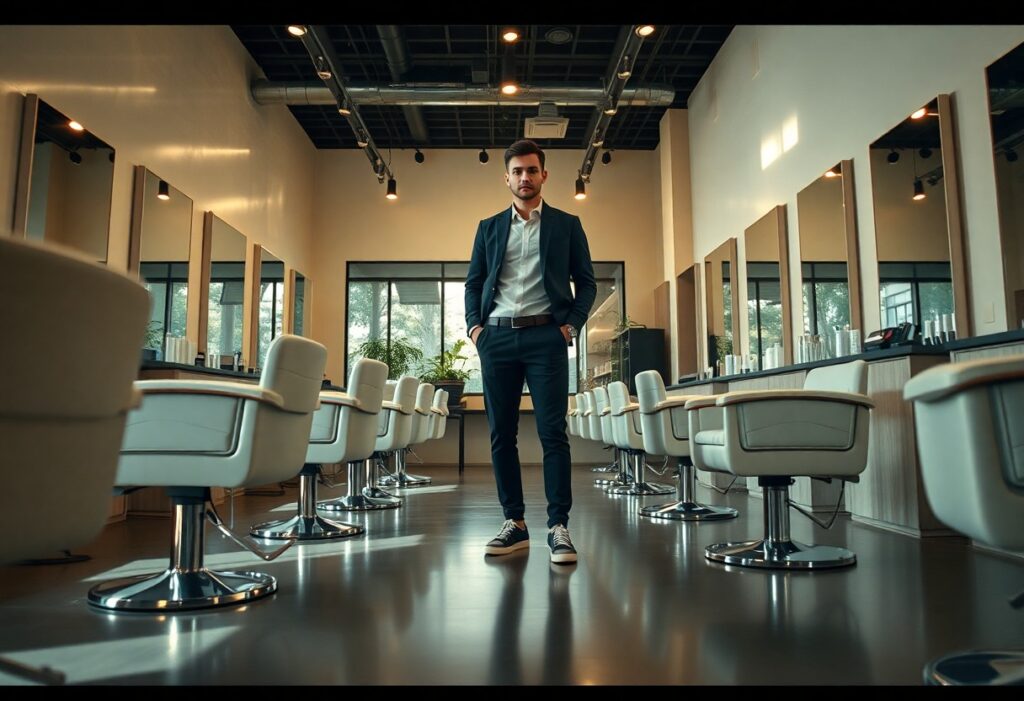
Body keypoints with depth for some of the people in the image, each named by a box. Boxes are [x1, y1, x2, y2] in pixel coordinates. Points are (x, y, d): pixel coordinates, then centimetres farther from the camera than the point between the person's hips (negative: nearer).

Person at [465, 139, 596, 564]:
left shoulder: (566, 225, 11)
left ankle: (558, 526, -2)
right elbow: (473, 282, 17)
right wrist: (474, 324, 2)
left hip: (545, 336, -3)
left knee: (552, 432, -7)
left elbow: (586, 281, 10)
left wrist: (573, 324, -3)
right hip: (496, 337, 3)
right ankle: (515, 523, 12)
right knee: (501, 433, 3)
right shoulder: (489, 227, 17)